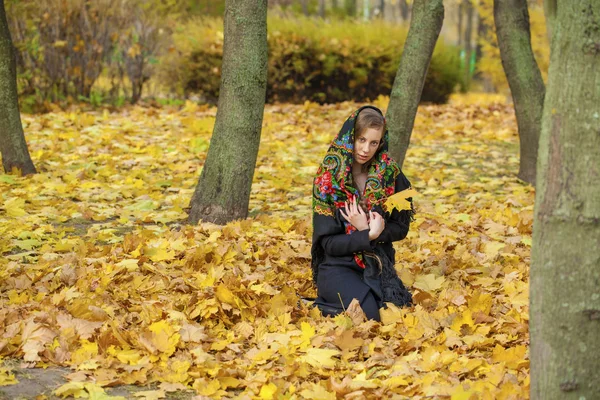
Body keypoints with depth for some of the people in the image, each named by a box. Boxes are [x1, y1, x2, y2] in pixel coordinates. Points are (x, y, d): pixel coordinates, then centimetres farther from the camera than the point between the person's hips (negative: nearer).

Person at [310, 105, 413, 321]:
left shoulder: (390, 174, -1)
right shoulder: (328, 178, -10)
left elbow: (401, 227, 3)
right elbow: (328, 242, -11)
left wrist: (367, 230, -16)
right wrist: (369, 235, -26)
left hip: (378, 265, 3)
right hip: (338, 265, -3)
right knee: (368, 314, -27)